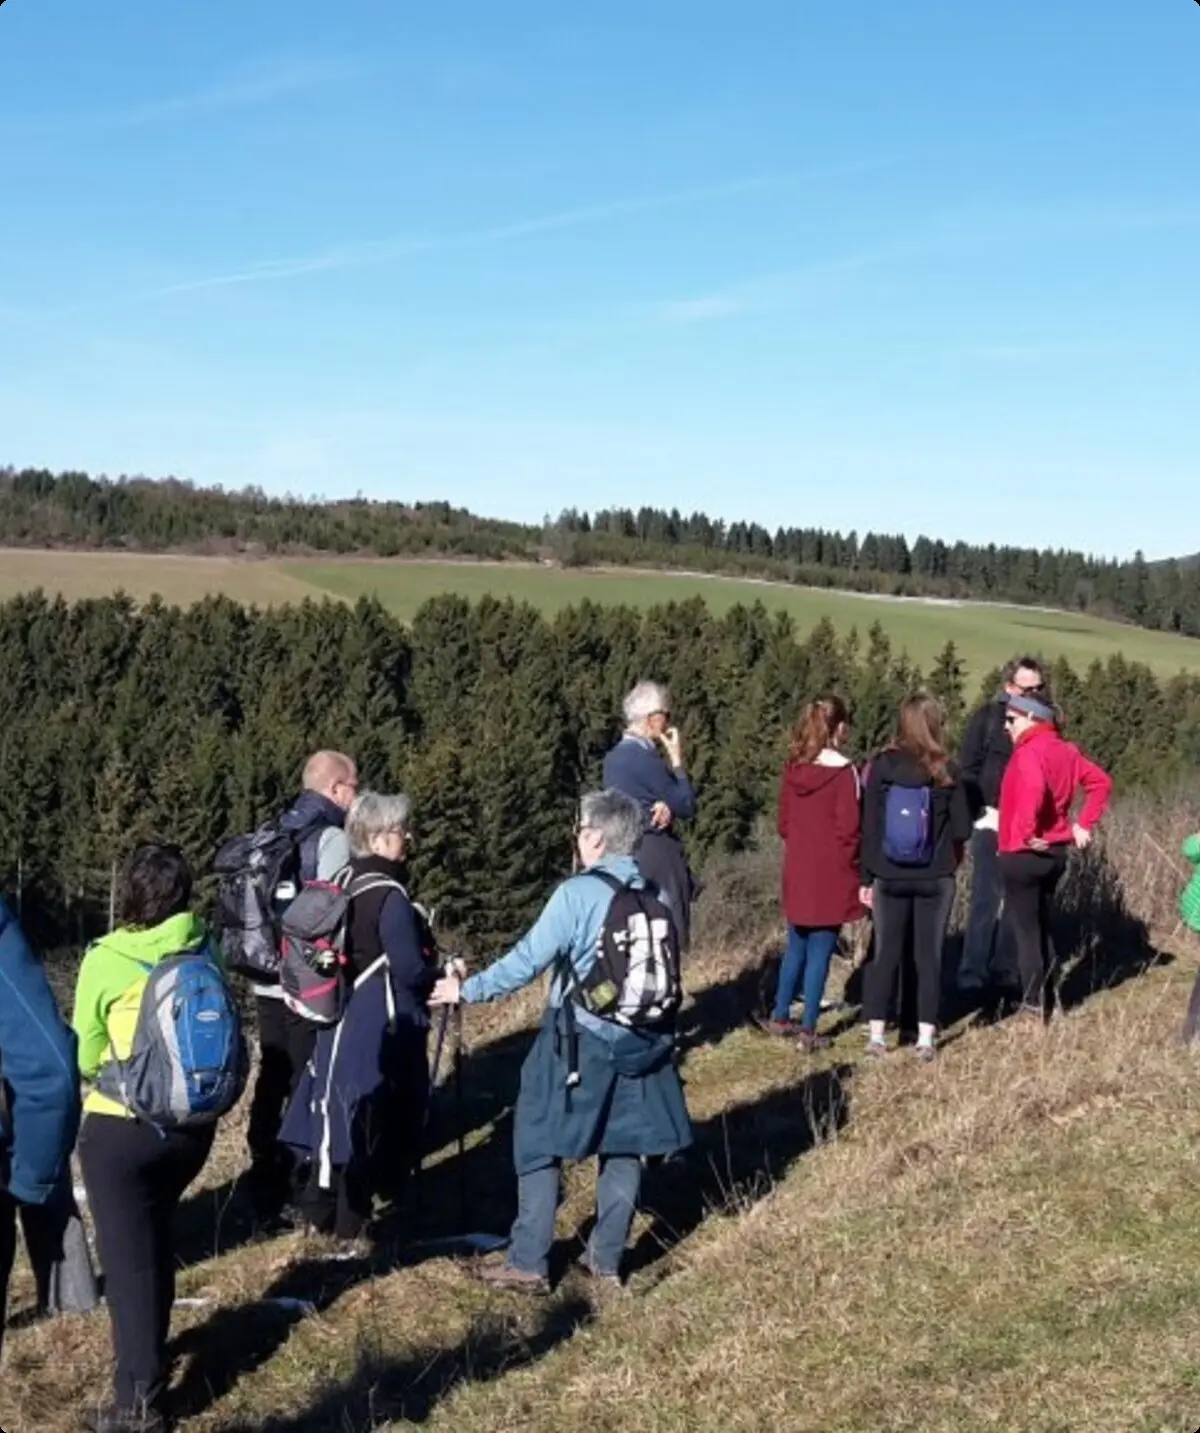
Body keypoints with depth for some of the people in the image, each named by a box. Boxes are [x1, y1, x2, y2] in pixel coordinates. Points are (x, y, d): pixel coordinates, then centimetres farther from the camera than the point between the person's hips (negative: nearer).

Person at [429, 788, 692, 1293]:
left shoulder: (578, 893, -16)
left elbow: (527, 960, -15)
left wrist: (467, 990, -4)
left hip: (580, 1043, -5)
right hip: (639, 1042, 5)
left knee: (539, 1147, 7)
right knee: (625, 1148, 15)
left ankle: (528, 1264, 9)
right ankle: (607, 1259, 20)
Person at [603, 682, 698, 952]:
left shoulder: (615, 756, 11)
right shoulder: (645, 758, -17)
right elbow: (687, 807, -10)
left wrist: (666, 807, -11)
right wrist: (676, 760, -4)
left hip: (628, 855, 9)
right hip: (656, 858, -9)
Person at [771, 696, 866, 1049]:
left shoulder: (792, 768, 2)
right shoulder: (843, 771, -15)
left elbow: (784, 821, 8)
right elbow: (848, 829, -14)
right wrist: (853, 866, 0)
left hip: (798, 872, 6)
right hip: (831, 877, -5)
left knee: (797, 946, 20)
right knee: (820, 952, 2)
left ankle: (780, 1017, 29)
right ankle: (808, 1031, 6)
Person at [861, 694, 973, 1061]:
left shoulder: (882, 766, -5)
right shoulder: (946, 771, -7)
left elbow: (869, 826, -3)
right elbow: (962, 828, -4)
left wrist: (867, 877, 4)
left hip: (890, 878, 1)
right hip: (935, 878, -1)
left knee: (885, 955, 9)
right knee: (929, 956, 6)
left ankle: (876, 1035, 9)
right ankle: (925, 1038, 6)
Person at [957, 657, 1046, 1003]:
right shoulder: (988, 717, -2)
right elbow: (968, 770, -2)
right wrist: (985, 812, -11)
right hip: (993, 825, -4)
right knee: (987, 902, -5)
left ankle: (1001, 972, 18)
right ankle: (972, 979, 1)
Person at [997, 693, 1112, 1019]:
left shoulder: (1029, 752, -17)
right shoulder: (1065, 750, 9)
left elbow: (1033, 791, -36)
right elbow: (1101, 782, 13)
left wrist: (1025, 833, -25)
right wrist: (1084, 824, 10)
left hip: (1024, 854, -9)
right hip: (1055, 852, 9)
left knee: (1024, 931, 0)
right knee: (1041, 927, 20)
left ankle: (1033, 1005, 3)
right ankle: (1044, 999, 25)